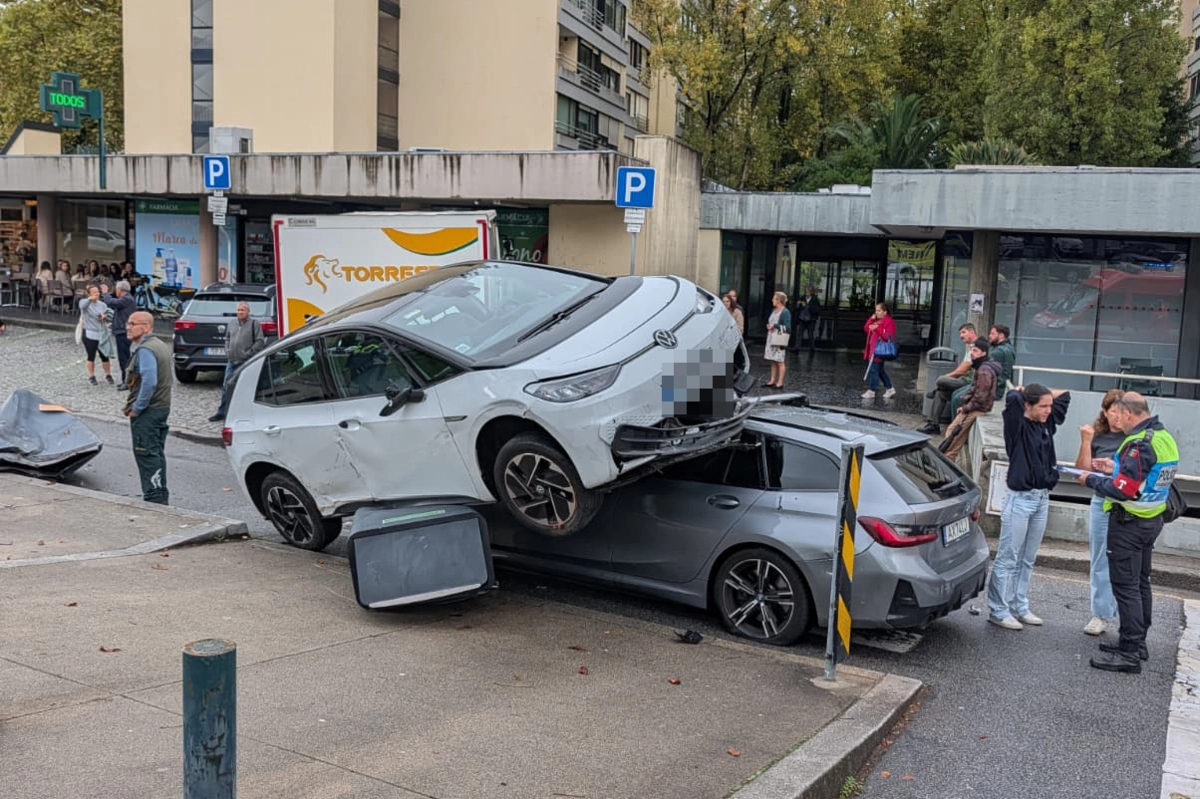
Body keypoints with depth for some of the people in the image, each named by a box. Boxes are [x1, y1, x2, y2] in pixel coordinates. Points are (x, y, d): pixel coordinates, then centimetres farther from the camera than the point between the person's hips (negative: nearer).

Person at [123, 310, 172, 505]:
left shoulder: (145, 350, -18)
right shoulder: (161, 345, 13)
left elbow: (149, 381, -29)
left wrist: (136, 408, -19)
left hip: (147, 411, -10)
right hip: (162, 407, 10)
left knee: (146, 455, -5)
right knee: (157, 453, 15)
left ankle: (154, 497, -2)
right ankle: (161, 495, 22)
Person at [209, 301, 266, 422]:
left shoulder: (254, 324, -3)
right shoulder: (232, 324, 14)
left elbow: (260, 342, -8)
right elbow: (227, 339, 25)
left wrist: (249, 353, -13)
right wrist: (227, 351, 9)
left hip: (246, 363, -6)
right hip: (232, 362, 6)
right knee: (226, 387, 9)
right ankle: (221, 412, 18)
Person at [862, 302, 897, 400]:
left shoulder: (889, 322, -10)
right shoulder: (875, 320, 16)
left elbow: (888, 336, -19)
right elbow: (866, 329, 11)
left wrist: (877, 328, -26)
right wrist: (871, 319, 0)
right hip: (873, 349, 10)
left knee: (874, 370, -8)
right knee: (880, 370, 15)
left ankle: (871, 391, -3)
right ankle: (889, 389, 25)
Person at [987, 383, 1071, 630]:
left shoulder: (1047, 424, 8)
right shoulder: (1017, 426, -11)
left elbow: (1064, 396, 22)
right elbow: (1012, 399, -30)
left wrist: (1038, 393, 9)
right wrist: (1020, 391, -7)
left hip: (1042, 498, 7)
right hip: (1021, 499, -7)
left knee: (1028, 559, 13)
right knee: (1008, 559, -2)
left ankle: (1020, 607, 22)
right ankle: (998, 610, 4)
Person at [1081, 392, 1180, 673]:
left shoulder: (1140, 444, -24)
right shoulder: (1165, 437, 6)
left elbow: (1122, 490, -26)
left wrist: (1092, 480, -11)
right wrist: (1115, 468, 11)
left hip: (1129, 523, -10)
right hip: (1152, 521, 10)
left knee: (1126, 585, -4)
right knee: (1141, 583, 17)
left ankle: (1129, 653, 0)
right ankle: (1137, 644, 28)